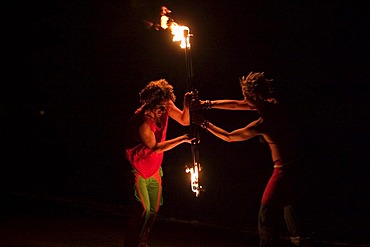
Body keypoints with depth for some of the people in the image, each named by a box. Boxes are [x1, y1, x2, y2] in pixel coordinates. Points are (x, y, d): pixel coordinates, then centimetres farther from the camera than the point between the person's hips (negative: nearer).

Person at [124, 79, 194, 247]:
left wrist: (187, 106, -23)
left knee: (153, 211, 11)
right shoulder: (142, 121, -29)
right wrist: (182, 139, -26)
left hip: (154, 171, 7)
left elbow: (184, 120, -1)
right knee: (143, 210, -16)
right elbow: (155, 147, -21)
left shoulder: (165, 106, -11)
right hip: (137, 171, -7)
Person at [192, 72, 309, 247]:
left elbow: (228, 137, -9)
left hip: (285, 170, -9)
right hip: (298, 163, 9)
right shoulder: (278, 105, -3)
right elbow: (236, 105, 5)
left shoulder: (262, 124, -25)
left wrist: (204, 123, 1)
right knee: (288, 201, 31)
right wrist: (207, 104, 5)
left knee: (267, 218, -2)